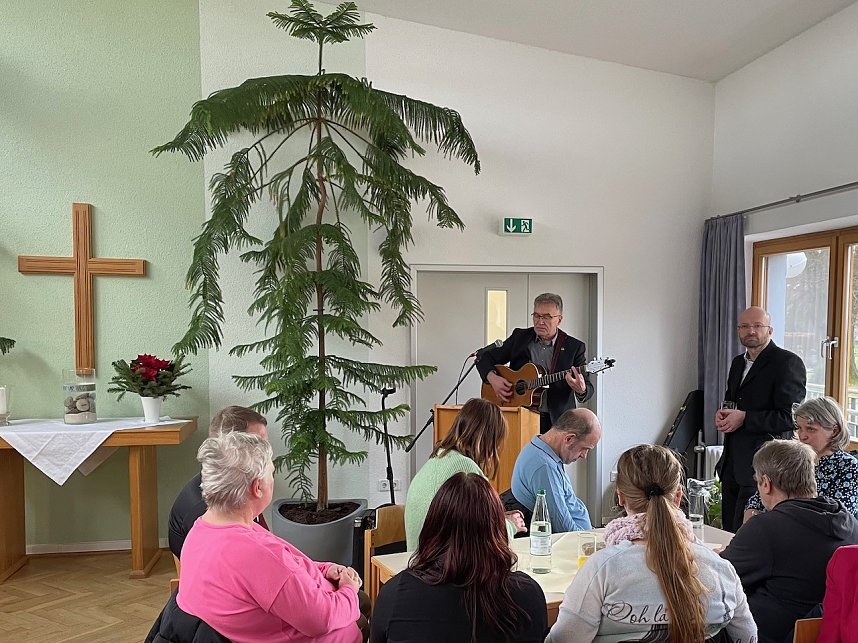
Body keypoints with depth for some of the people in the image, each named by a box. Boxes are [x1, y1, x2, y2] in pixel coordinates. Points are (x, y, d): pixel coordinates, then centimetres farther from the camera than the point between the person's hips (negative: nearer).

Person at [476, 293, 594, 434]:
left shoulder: (575, 347, 3)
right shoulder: (519, 337, 9)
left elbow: (588, 389, -1)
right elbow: (486, 358, 14)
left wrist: (581, 390, -24)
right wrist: (492, 378, -6)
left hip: (557, 421, -1)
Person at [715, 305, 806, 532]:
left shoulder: (788, 362, -10)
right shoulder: (738, 362, 15)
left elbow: (790, 417, -16)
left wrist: (744, 418, -17)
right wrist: (722, 414, 6)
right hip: (732, 463, 8)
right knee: (728, 530, 14)